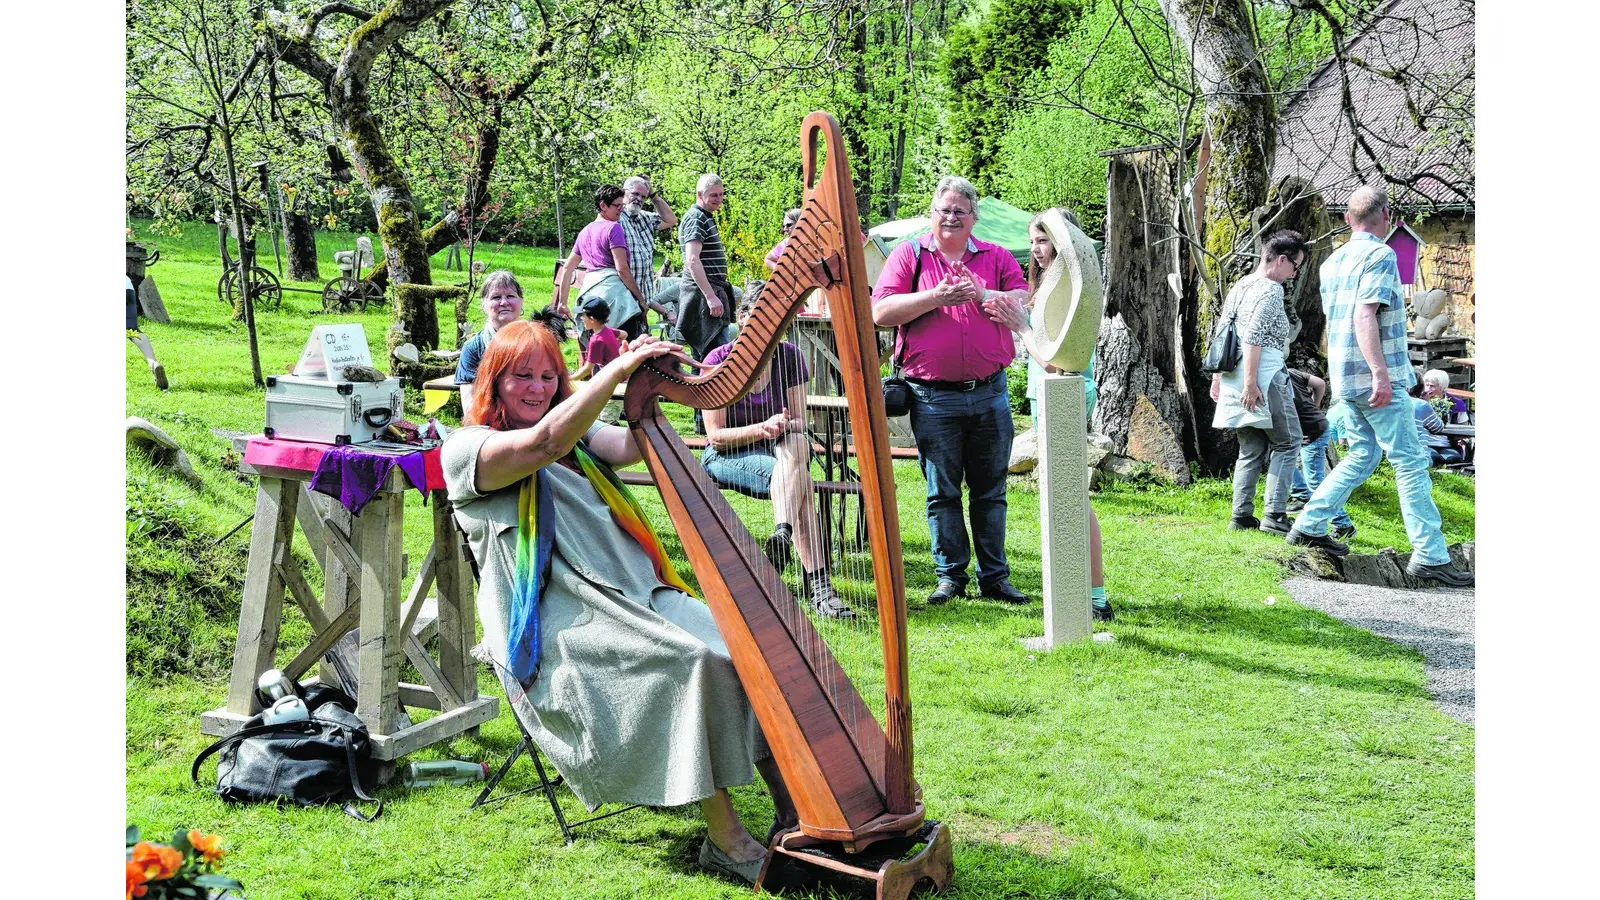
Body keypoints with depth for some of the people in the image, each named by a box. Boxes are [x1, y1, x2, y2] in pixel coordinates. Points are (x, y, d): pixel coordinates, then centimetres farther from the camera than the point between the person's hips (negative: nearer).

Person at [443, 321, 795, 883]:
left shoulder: (578, 435, 21)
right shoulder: (465, 449, 0)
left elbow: (637, 446, 2)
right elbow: (546, 442, -20)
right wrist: (619, 368, -24)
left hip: (634, 596, 7)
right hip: (558, 626, -7)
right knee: (690, 661, -29)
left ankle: (795, 813, -16)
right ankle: (726, 841, -22)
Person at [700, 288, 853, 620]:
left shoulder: (789, 356, -2)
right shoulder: (718, 361, -11)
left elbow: (800, 422, -1)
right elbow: (715, 436, -13)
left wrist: (784, 427, -26)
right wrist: (761, 429, -30)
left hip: (778, 449, 3)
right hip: (726, 455, -3)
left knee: (796, 443, -36)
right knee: (800, 481, -33)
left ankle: (783, 535, -54)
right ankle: (818, 583, -45)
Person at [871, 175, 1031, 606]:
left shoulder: (997, 257, 11)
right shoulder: (908, 255, 6)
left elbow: (1026, 304, 0)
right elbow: (880, 312, -6)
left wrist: (982, 295, -14)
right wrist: (936, 297, -14)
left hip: (989, 393, 2)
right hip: (933, 396, -1)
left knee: (990, 490, 6)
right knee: (942, 491, 3)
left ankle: (994, 577, 14)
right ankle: (950, 575, 13)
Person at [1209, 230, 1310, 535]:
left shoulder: (1239, 286, 17)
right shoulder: (1270, 289, -9)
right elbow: (1253, 338, -19)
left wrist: (1217, 378, 24)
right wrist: (1251, 383, -21)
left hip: (1235, 380, 8)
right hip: (1265, 377, -8)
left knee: (1251, 450, 13)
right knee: (1286, 443, 1)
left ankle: (1241, 516, 10)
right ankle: (1274, 515, -5)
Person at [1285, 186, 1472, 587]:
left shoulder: (1332, 262, 14)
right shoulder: (1380, 255, -12)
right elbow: (1364, 316, -22)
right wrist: (1381, 373, -25)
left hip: (1346, 379, 8)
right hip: (1372, 378, -8)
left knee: (1362, 455, 19)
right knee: (1410, 463, -5)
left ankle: (1309, 526, 18)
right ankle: (1430, 557, -5)